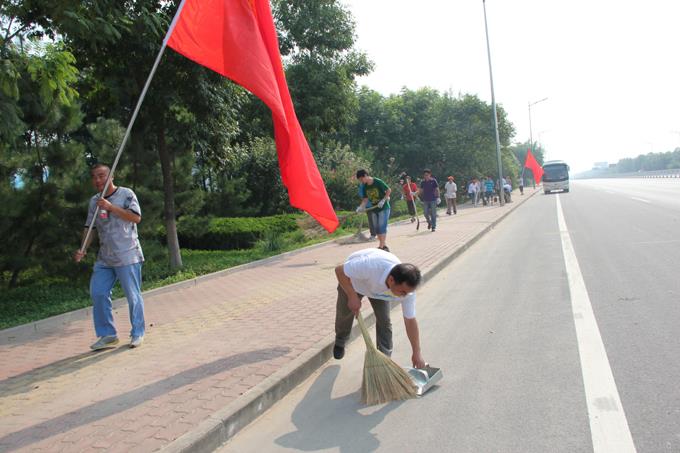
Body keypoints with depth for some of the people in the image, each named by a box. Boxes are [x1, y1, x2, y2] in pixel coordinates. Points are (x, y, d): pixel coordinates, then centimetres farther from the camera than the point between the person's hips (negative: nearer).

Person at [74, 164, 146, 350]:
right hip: (104, 258, 6)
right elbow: (90, 227, 14)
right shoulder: (94, 201, 14)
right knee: (97, 293, 2)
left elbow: (136, 217, -15)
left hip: (127, 256, -6)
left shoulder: (126, 194, -3)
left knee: (133, 295, -1)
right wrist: (83, 250, 1)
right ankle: (107, 335, 13)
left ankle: (137, 333, 13)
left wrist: (111, 207, -18)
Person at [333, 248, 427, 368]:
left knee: (384, 321, -11)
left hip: (378, 287, 2)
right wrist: (352, 297, -36)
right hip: (352, 279, -2)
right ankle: (340, 342, 41)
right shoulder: (371, 266, -49)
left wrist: (416, 353, -17)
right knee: (344, 313, 10)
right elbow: (339, 270, -35)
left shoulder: (407, 287, -33)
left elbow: (410, 321, -21)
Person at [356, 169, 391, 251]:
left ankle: (381, 246, -11)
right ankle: (383, 245, 17)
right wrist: (361, 207, -12)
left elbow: (389, 190, -12)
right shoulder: (365, 187, 2)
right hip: (374, 209, 7)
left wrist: (383, 200, -21)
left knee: (382, 226, -12)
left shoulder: (378, 182, -17)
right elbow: (365, 199, 4)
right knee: (377, 228, 8)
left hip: (383, 208, -7)